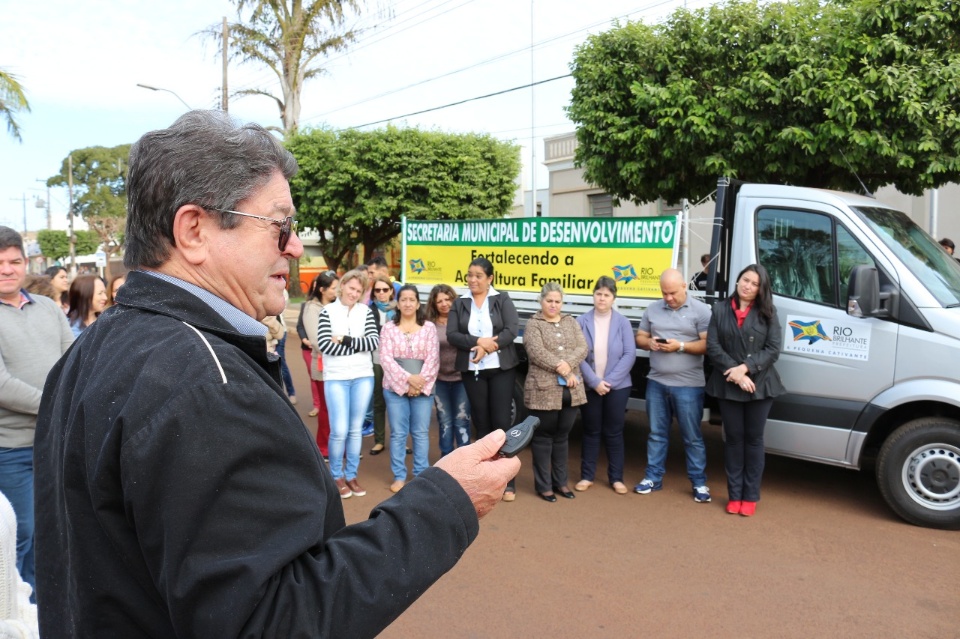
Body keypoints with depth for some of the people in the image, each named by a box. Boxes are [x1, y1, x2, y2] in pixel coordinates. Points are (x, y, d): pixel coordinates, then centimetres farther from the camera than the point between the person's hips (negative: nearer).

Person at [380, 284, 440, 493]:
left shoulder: (429, 327, 5)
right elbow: (385, 358, -6)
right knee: (398, 433, 4)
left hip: (422, 388, 0)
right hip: (396, 387, 0)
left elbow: (433, 359, -1)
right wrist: (407, 378, -15)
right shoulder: (389, 328, 3)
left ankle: (422, 474, 16)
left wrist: (420, 382, -12)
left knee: (421, 433, 6)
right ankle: (399, 476, 14)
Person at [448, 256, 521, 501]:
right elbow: (452, 335, -4)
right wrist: (479, 342, -18)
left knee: (502, 421, -2)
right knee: (481, 423, 8)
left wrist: (486, 348, -19)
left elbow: (512, 330, -11)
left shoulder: (502, 300, 1)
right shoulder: (460, 303, 6)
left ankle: (508, 481, 5)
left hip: (501, 369, -2)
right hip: (472, 370, 2)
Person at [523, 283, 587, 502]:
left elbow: (582, 348, 1)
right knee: (543, 437, 5)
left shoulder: (571, 323, 13)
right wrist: (562, 370, -18)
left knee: (562, 436, 14)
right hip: (544, 390, -4)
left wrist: (568, 364, -17)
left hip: (570, 390, 5)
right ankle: (544, 485, 14)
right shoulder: (534, 325, -2)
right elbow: (537, 353, -15)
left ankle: (560, 482, 25)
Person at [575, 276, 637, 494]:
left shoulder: (622, 322, -3)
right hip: (589, 386, 0)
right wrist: (594, 381, -16)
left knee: (614, 433, 9)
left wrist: (610, 381, -14)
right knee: (591, 431, 10)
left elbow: (629, 355, -7)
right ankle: (587, 476, 20)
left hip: (617, 386, 0)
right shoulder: (582, 322, -4)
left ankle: (616, 478, 20)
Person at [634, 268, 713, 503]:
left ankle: (699, 483, 14)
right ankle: (653, 477, 22)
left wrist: (680, 346, -20)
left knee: (692, 437, 4)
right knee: (657, 433, 13)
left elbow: (708, 344, -9)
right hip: (656, 382, 4)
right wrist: (650, 343, -8)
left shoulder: (700, 310, -4)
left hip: (688, 385, -4)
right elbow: (639, 338, 14)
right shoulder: (652, 309, 10)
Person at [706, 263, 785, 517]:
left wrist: (746, 368, -17)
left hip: (760, 385, 0)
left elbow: (773, 349, -5)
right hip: (727, 386, 0)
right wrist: (735, 372, -15)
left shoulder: (768, 312, 3)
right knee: (733, 438, 8)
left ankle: (750, 496, 16)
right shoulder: (720, 309, 3)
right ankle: (734, 495, 17)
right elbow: (712, 346, -4)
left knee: (754, 439, 7)